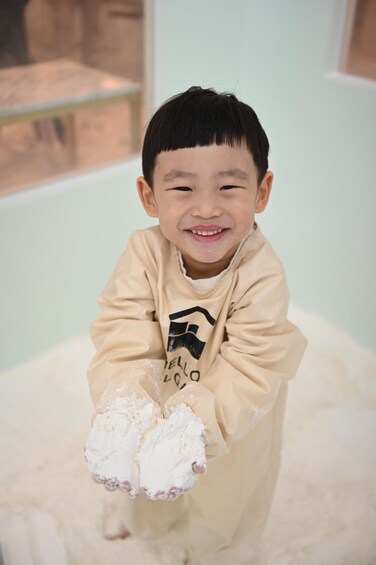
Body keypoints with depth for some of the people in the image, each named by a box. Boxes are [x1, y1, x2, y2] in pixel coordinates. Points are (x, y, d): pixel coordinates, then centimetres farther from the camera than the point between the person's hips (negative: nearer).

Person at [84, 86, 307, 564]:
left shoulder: (262, 275, -33)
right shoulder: (145, 252, -26)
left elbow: (247, 374, -34)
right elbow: (123, 337, -29)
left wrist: (194, 424, -48)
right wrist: (124, 409, -45)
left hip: (230, 423, -2)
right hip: (158, 404, 3)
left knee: (225, 503, 28)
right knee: (150, 485, 34)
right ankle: (144, 523, 70)